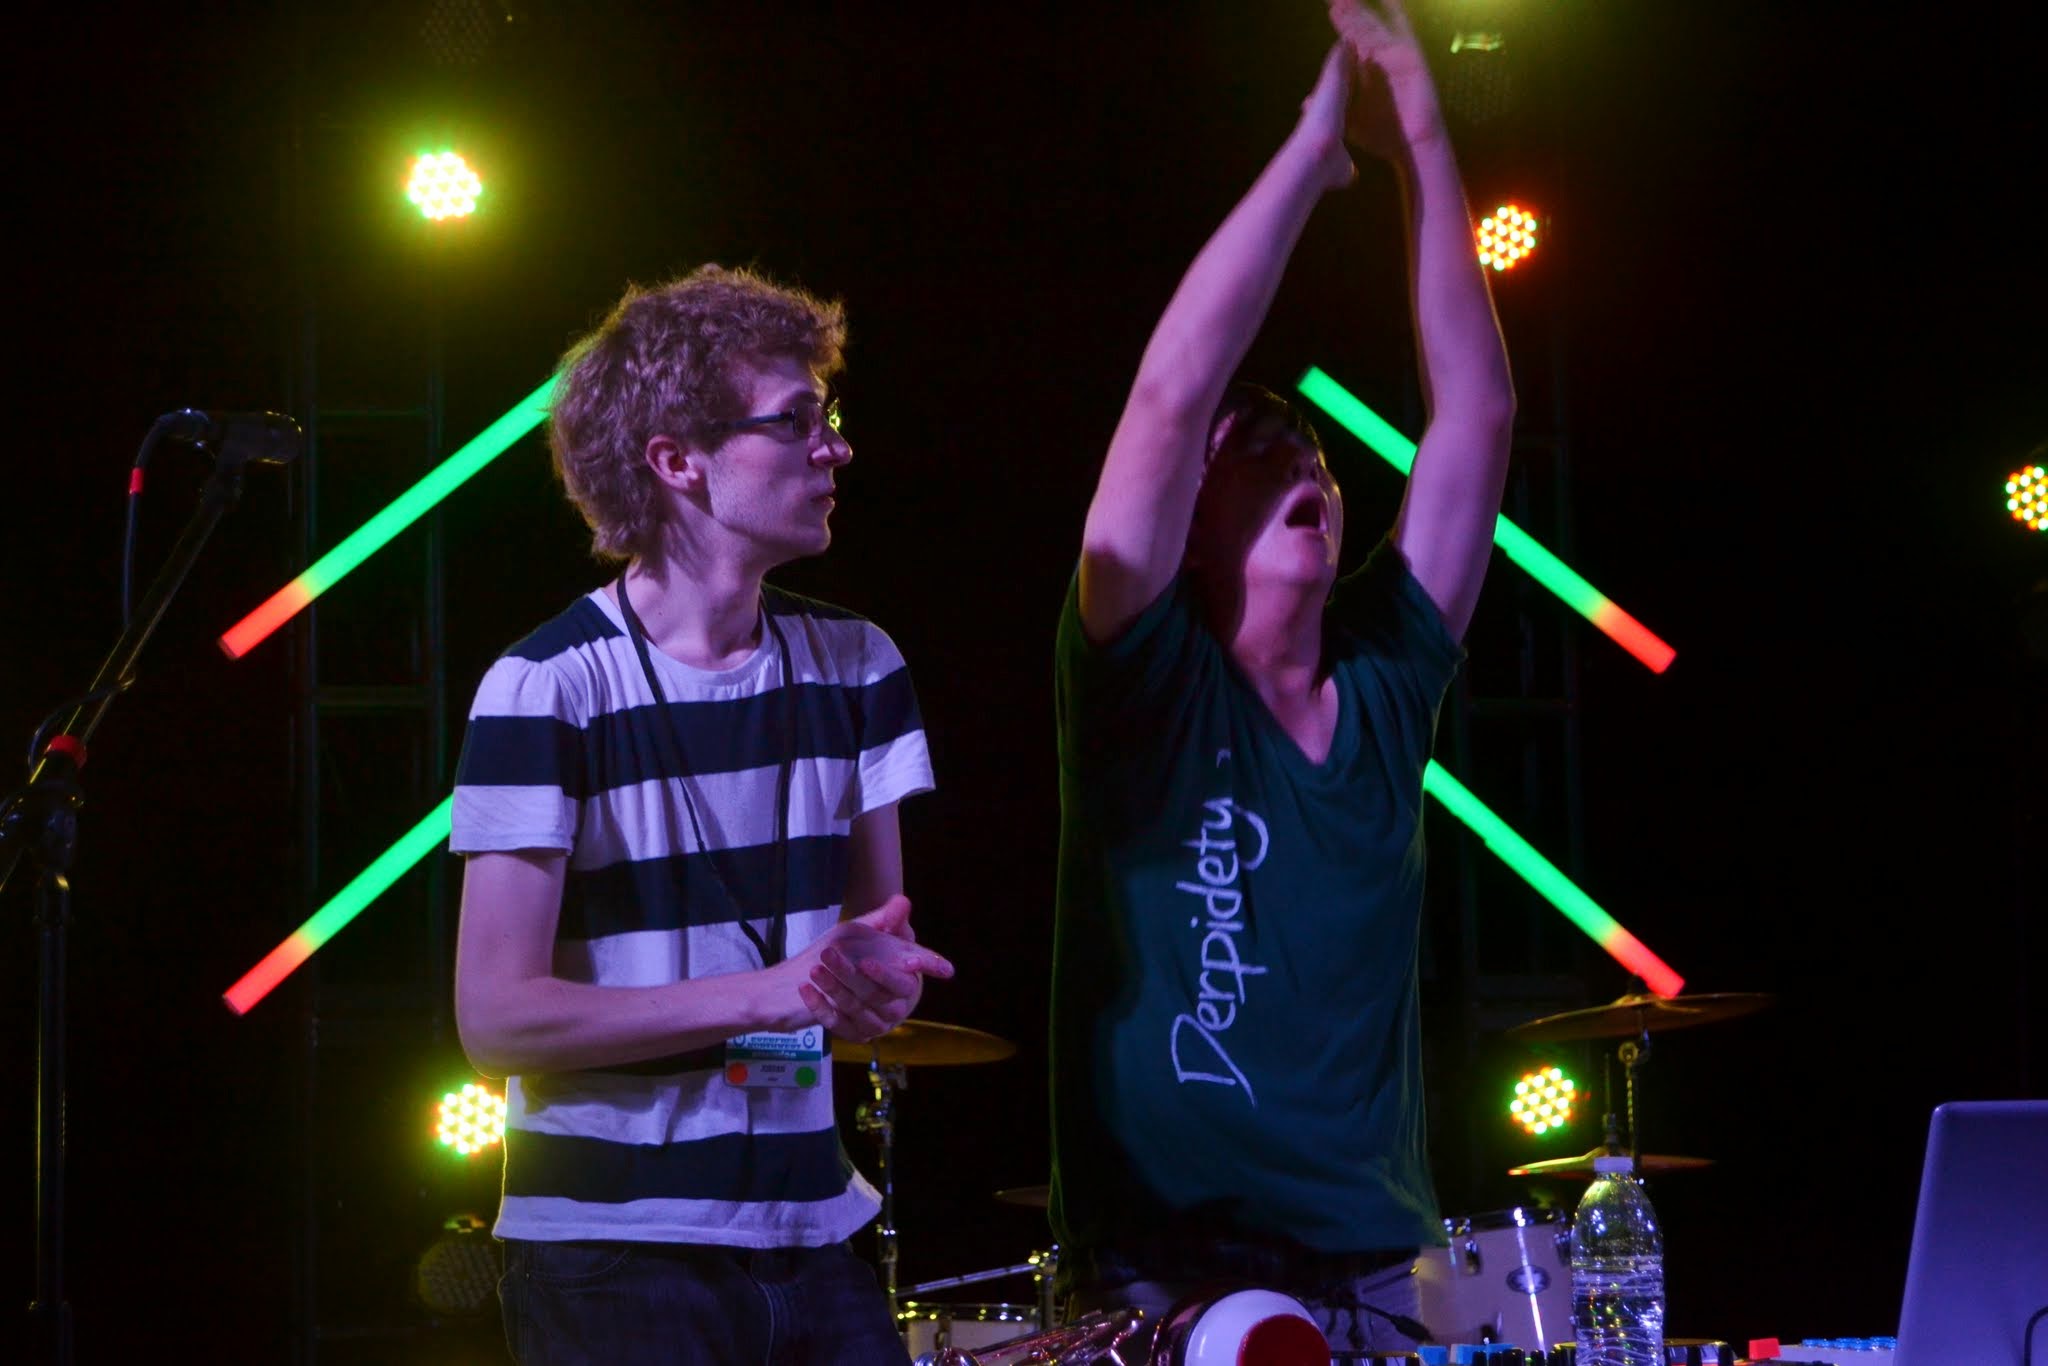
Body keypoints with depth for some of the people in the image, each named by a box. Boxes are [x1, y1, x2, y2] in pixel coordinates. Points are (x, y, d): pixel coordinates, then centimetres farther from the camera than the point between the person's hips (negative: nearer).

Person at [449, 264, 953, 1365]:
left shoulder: (853, 667, 7)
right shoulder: (545, 689, -11)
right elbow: (496, 1018, -14)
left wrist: (878, 977, -10)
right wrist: (770, 993, -21)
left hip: (810, 1229, 5)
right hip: (613, 1254, -5)